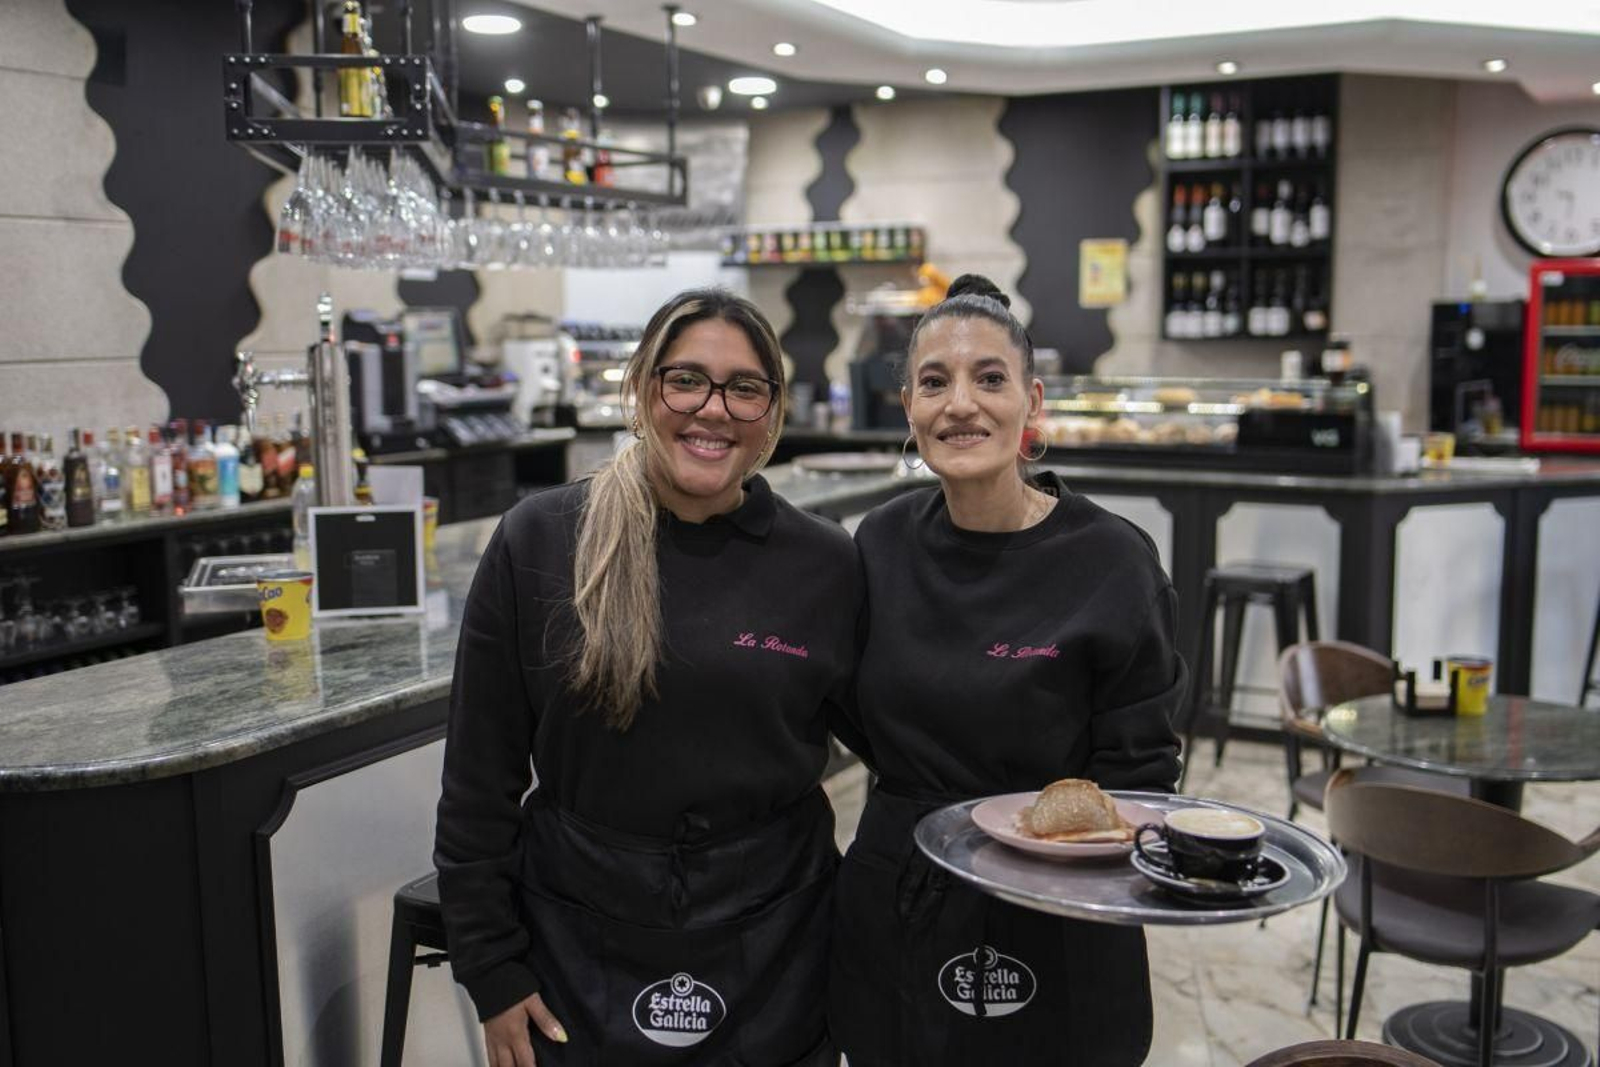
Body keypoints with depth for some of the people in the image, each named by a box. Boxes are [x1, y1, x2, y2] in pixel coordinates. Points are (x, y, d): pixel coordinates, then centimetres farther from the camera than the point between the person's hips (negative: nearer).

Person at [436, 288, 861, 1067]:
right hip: (577, 955, 0)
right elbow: (479, 778, -3)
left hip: (774, 970, 1)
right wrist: (491, 970, -3)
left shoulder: (828, 566, -5)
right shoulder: (537, 543, -7)